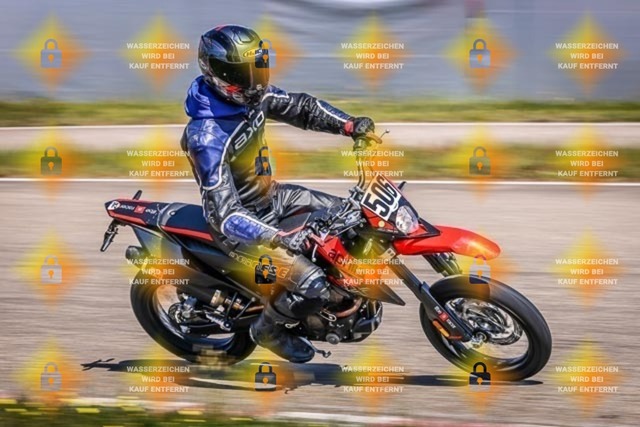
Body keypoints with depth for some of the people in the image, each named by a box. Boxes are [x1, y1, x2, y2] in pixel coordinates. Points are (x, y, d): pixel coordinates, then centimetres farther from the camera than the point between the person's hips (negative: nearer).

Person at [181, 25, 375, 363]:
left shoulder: (251, 95, -10)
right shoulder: (208, 138, -35)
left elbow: (301, 107, 6)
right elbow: (224, 215, -38)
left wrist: (350, 125, -9)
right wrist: (278, 238, -46)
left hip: (271, 195, 9)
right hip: (246, 223, -9)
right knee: (312, 287, -19)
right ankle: (268, 329, 11)